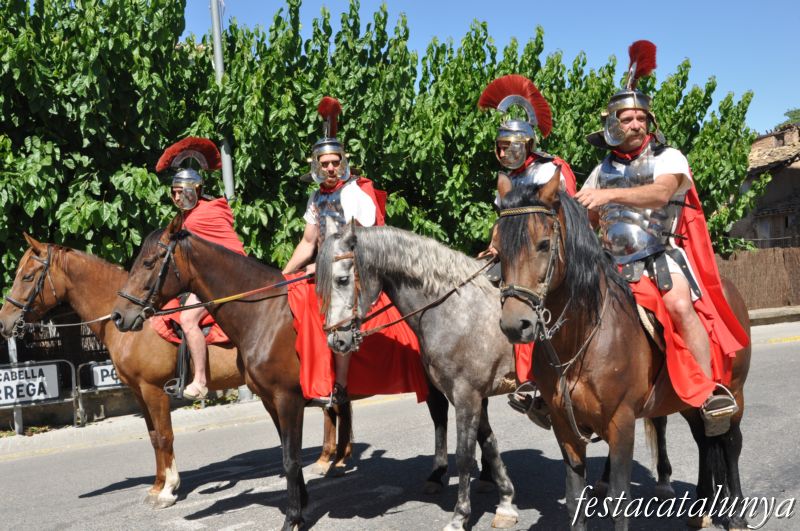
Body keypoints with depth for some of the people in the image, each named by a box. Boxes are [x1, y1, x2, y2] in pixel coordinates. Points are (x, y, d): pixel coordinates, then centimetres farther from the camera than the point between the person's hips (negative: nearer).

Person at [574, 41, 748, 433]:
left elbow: (660, 193, -21)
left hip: (661, 254, -4)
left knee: (680, 306, -30)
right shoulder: (604, 170, 16)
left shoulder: (669, 158, 1)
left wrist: (611, 194, -33)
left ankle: (712, 390, -23)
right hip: (615, 260, 5)